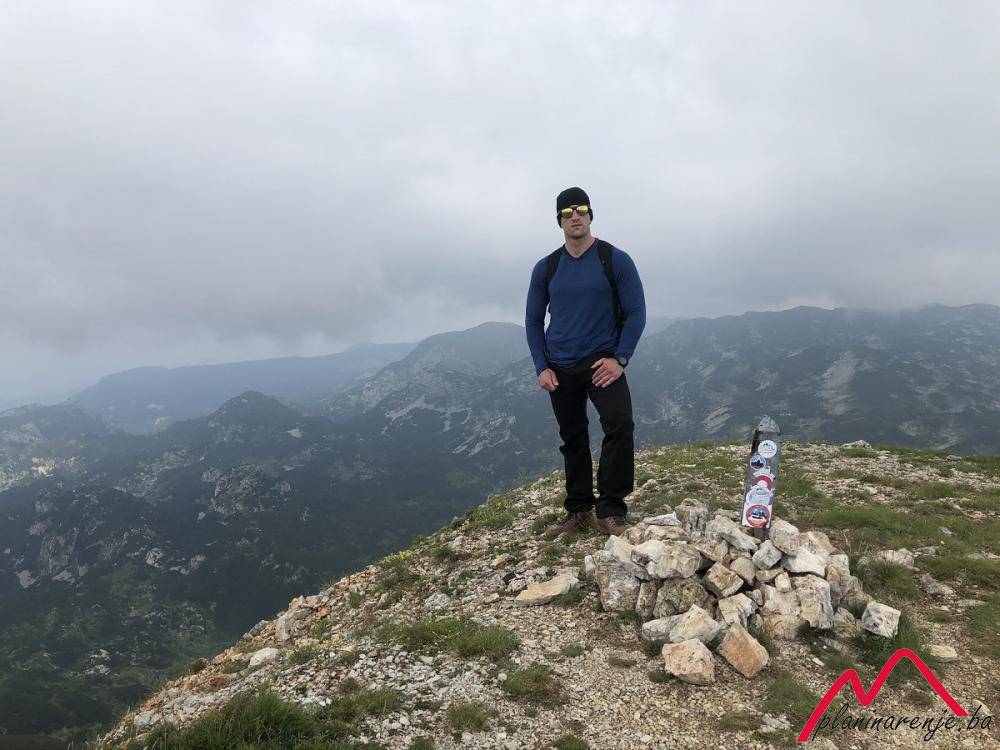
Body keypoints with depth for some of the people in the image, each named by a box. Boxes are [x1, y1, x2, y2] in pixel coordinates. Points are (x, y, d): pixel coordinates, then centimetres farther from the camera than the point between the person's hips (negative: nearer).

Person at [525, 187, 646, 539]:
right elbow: (533, 320, 10)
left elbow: (636, 312, -4)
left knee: (620, 424, -24)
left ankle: (611, 511, -13)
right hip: (560, 370, 4)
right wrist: (541, 367, 0)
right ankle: (578, 512, 23)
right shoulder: (545, 268, 5)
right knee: (572, 440, 10)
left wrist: (620, 359, -14)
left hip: (603, 362, -3)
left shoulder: (616, 260, -4)